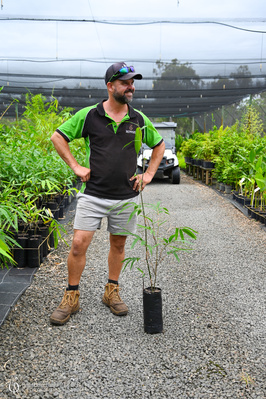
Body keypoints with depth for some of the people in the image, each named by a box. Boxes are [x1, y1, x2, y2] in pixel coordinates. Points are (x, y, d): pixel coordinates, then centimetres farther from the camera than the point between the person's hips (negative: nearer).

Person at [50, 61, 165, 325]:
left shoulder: (139, 119, 4)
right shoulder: (89, 115, -4)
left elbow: (159, 145, 19)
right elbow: (58, 137, 4)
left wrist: (149, 173, 8)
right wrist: (75, 166, -4)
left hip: (126, 196, 3)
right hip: (92, 194, -2)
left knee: (118, 245, 12)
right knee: (79, 244, -6)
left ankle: (111, 292, 30)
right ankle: (71, 297, 11)